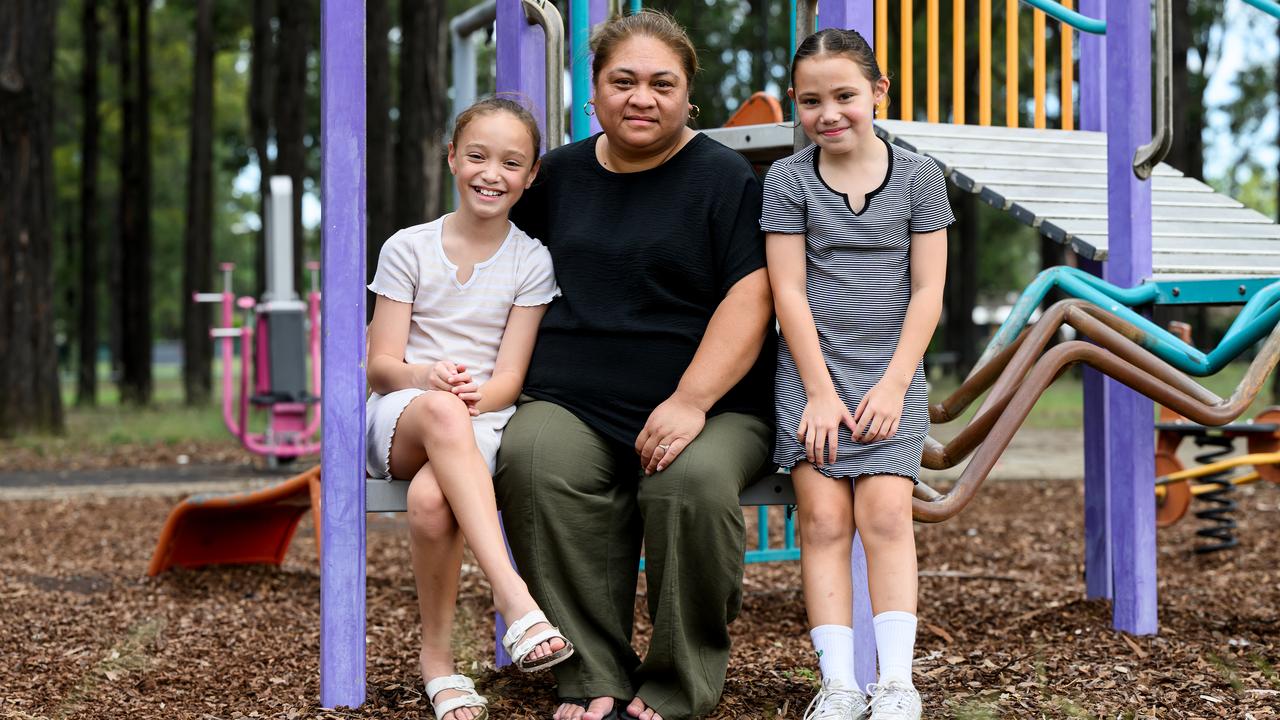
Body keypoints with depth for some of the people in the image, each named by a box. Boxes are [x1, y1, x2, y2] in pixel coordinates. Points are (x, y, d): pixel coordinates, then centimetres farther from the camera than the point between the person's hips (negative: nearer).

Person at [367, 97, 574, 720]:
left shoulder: (531, 261, 5)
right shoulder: (408, 248, 6)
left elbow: (509, 377, -1)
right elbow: (381, 364, 2)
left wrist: (476, 396, -24)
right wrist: (426, 377, -21)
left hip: (484, 423, 0)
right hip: (401, 420, 1)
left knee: (432, 497, -37)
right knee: (442, 414, -40)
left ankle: (437, 654, -17)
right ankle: (514, 596, -46)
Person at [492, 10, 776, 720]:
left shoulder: (724, 177, 3)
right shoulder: (560, 174, 16)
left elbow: (750, 297, -8)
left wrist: (690, 402, -20)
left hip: (709, 404, -3)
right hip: (571, 404, 3)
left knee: (695, 479, -35)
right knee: (532, 460, -30)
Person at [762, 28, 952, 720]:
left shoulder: (918, 175, 5)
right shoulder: (787, 179, 4)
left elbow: (926, 291, 2)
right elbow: (789, 291, 0)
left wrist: (892, 385, -7)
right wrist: (821, 392, -8)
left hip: (890, 370, 0)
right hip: (810, 368, 0)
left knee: (885, 511, -14)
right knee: (823, 516, -11)